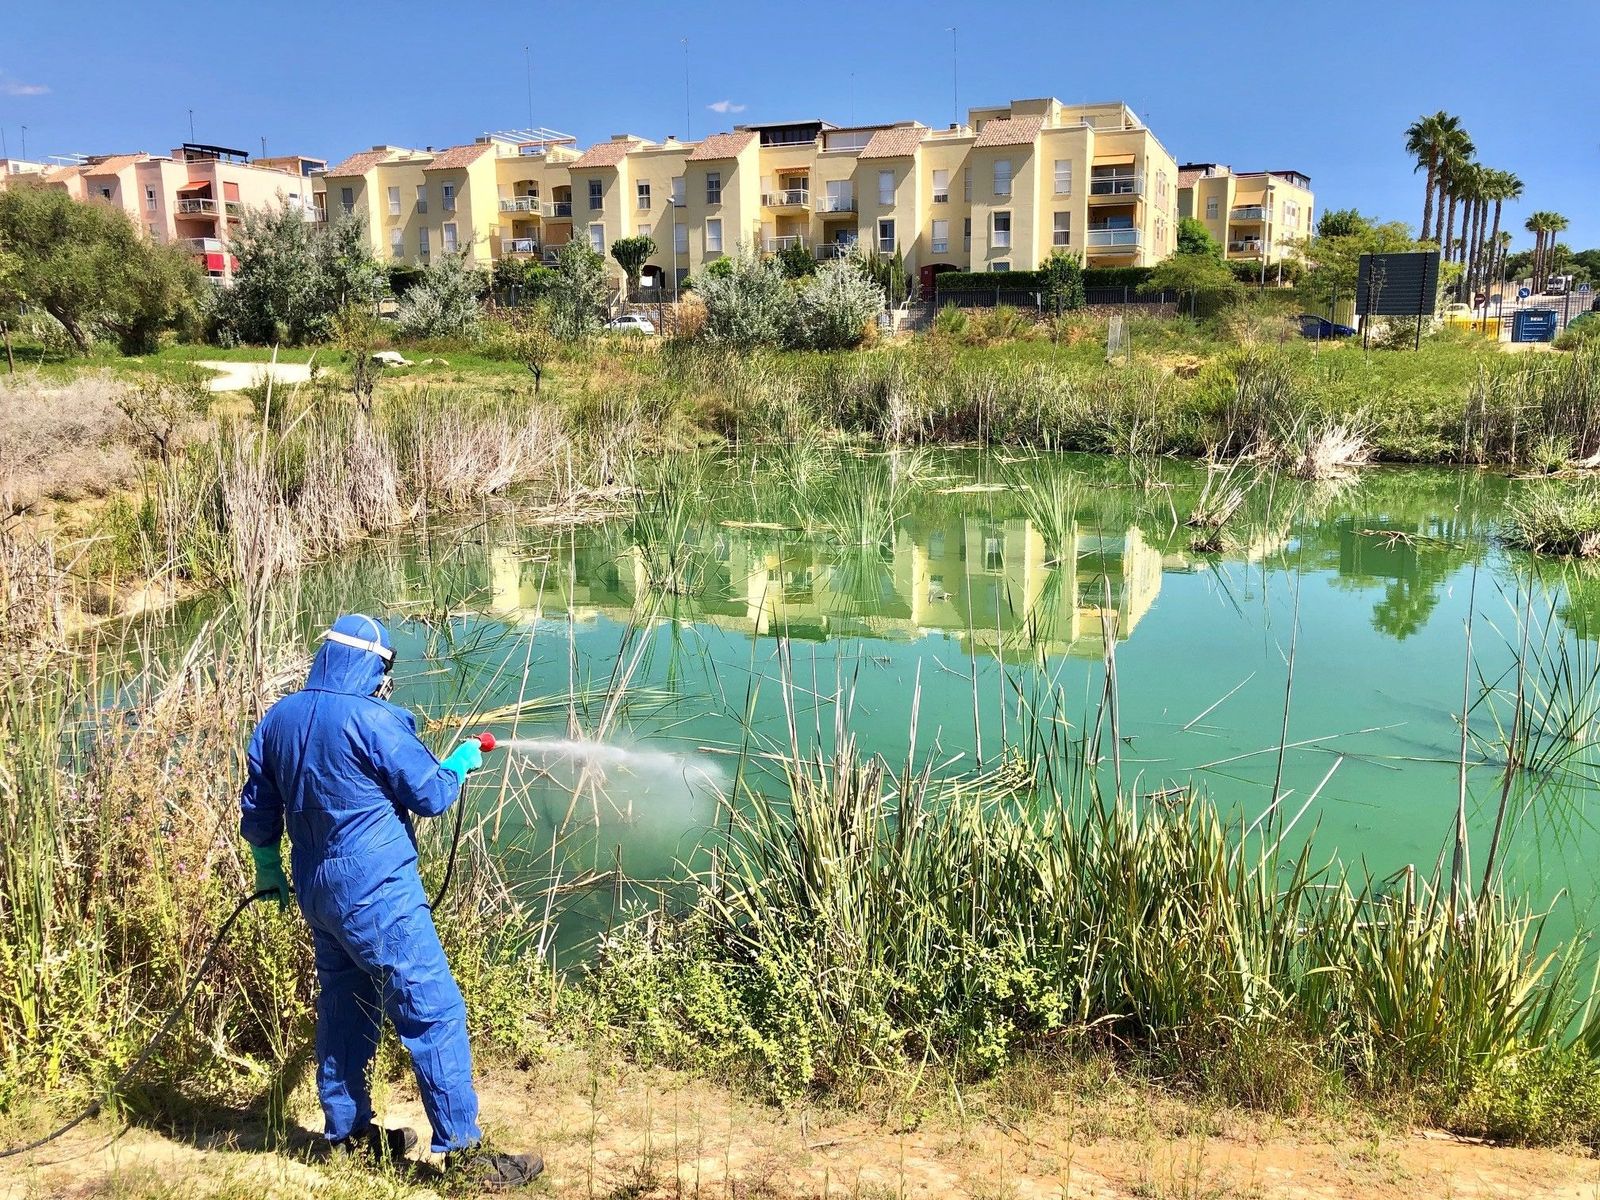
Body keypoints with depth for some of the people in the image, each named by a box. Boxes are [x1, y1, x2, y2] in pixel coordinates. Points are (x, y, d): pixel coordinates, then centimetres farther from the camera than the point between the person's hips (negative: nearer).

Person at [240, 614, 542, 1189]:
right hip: (376, 896, -8)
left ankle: (348, 1134, 31)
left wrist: (269, 870, 31)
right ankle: (463, 1152, -1)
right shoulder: (372, 720, -18)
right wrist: (461, 763, 10)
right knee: (434, 1013, -4)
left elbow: (257, 811, 16)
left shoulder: (277, 720, 6)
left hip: (316, 892, 9)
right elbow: (431, 794, -11)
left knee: (344, 1009, 20)